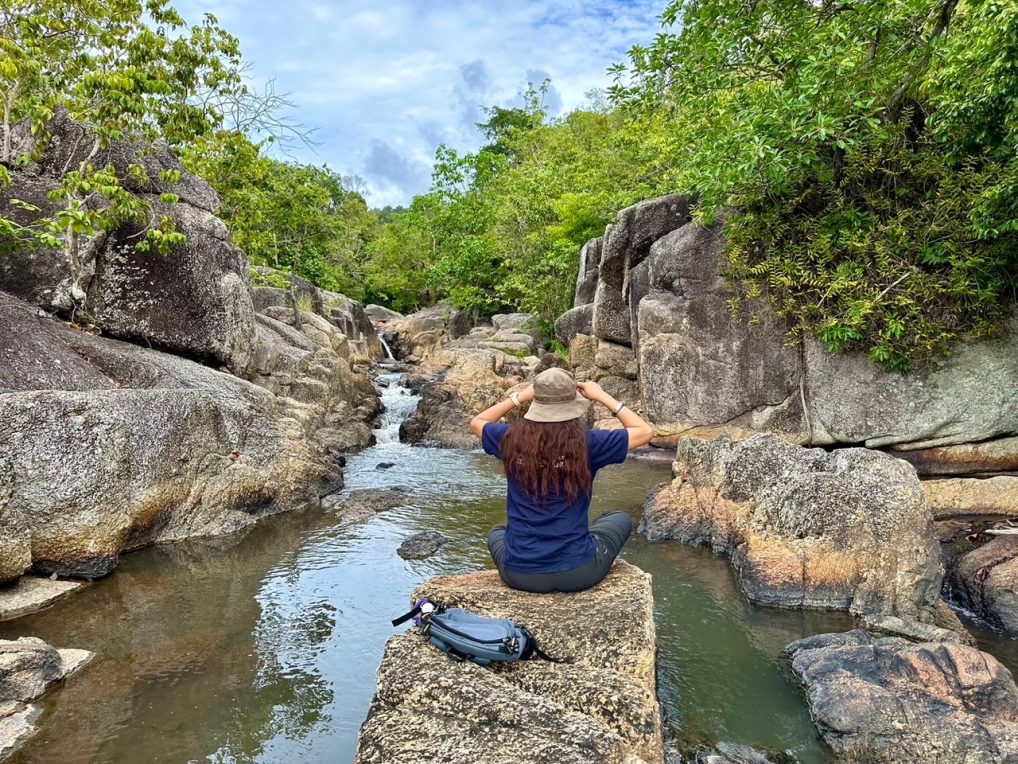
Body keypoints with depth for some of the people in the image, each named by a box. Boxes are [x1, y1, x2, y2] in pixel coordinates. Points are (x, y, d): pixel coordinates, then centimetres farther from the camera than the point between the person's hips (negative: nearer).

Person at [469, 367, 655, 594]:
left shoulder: (512, 439, -8)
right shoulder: (587, 443, -14)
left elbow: (476, 422, 15)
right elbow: (645, 432, 1)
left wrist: (520, 396, 14)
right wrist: (602, 396, 5)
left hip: (519, 575, 2)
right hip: (578, 573, -1)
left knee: (496, 533, 38)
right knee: (621, 520, 28)